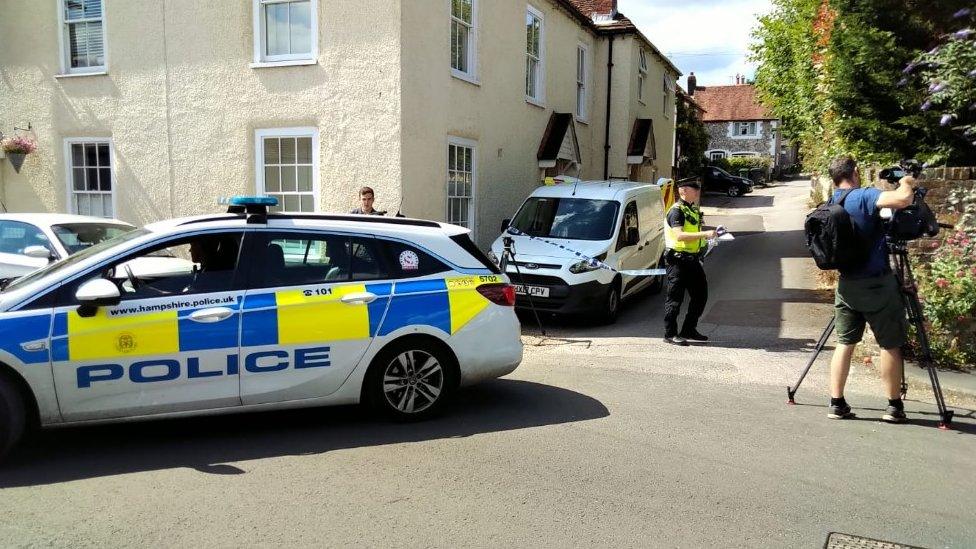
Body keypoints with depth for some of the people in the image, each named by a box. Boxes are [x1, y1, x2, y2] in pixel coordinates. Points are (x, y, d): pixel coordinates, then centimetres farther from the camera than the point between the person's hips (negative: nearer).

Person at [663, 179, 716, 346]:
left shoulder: (693, 209, 16)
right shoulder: (676, 210, -14)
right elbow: (679, 235, -27)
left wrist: (708, 235, 17)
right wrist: (704, 234, -30)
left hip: (692, 259, 9)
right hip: (678, 259, -9)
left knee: (701, 295, 12)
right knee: (675, 298, -3)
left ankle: (689, 330, 24)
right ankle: (670, 334, 6)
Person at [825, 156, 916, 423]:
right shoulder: (863, 197, -14)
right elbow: (904, 199, -28)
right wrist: (906, 184, -7)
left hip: (846, 284, 6)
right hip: (877, 283, -6)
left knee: (845, 342, 10)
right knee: (890, 345, 7)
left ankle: (836, 403, 8)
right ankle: (894, 406, 14)